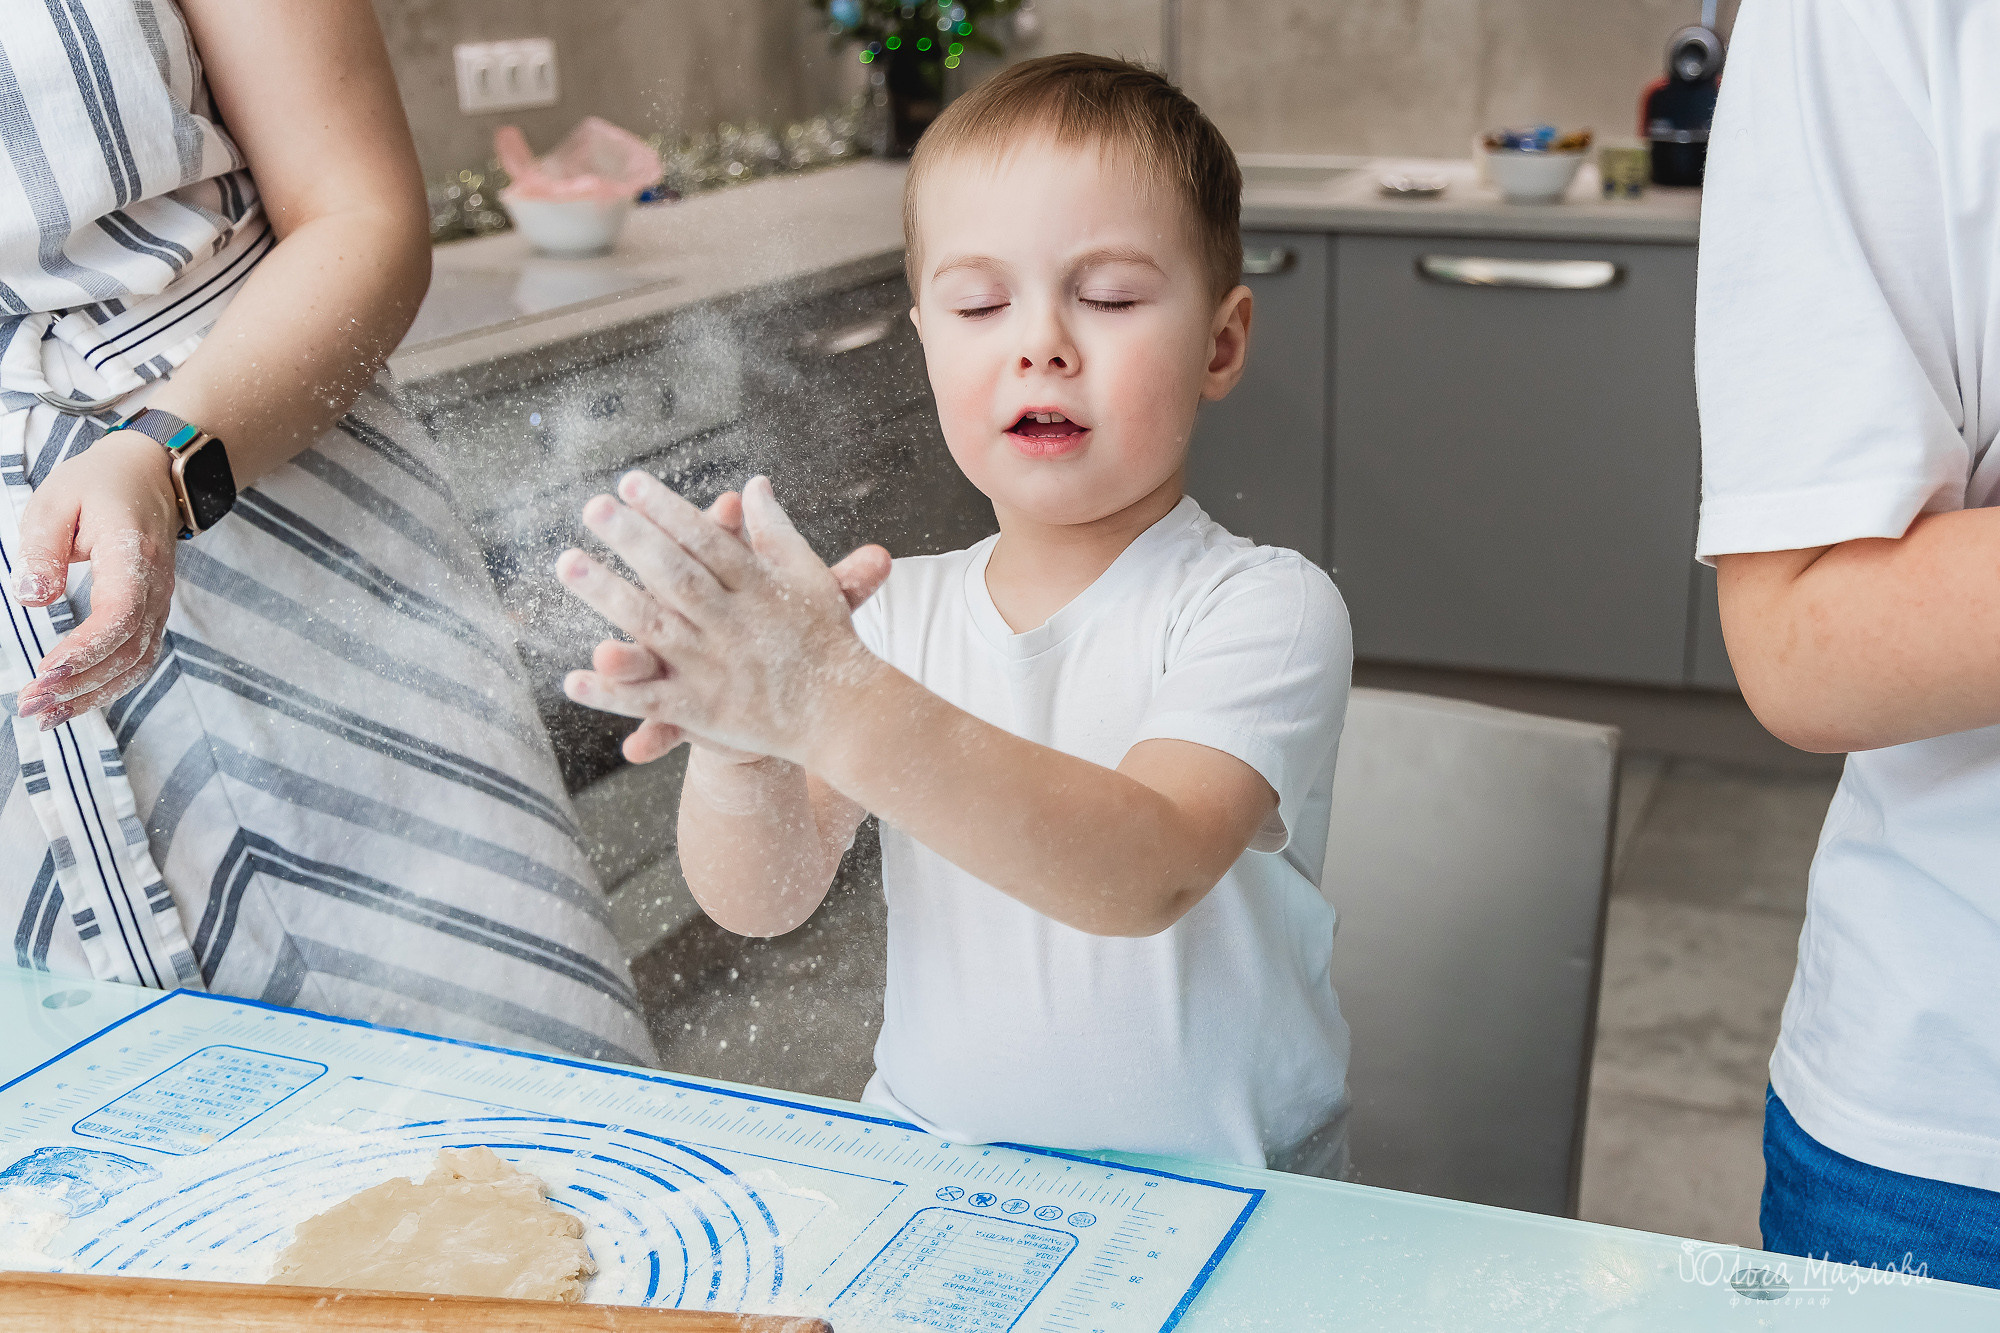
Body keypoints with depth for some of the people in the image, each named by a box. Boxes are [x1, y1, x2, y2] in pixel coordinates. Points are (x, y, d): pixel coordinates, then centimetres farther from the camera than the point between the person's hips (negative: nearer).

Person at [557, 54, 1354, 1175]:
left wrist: (838, 706, -37)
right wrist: (736, 748, -27)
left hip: (1213, 1204, -2)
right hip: (929, 1172, 2)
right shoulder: (899, 613, 3)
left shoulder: (1265, 609, -11)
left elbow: (1148, 875, -28)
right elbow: (764, 901, -5)